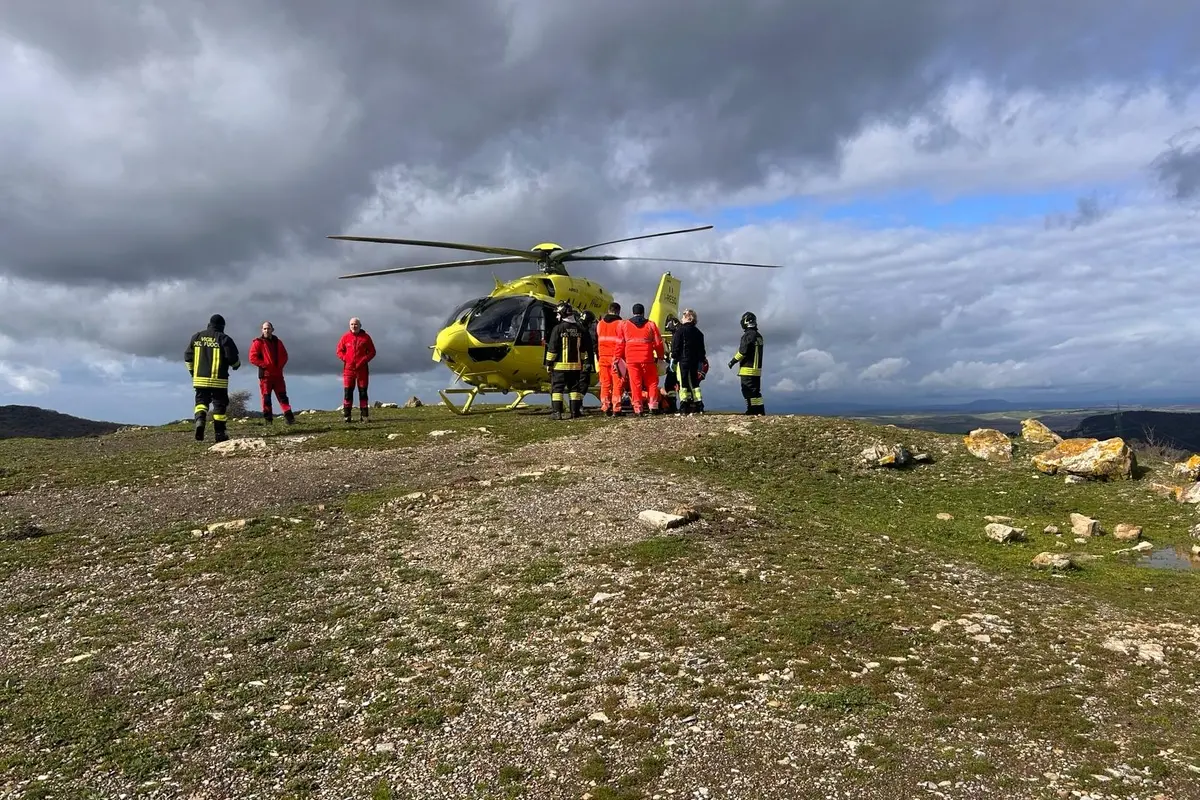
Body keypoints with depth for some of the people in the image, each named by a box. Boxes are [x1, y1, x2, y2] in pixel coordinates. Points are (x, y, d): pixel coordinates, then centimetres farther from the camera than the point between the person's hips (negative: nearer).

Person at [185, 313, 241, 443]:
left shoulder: (196, 336, 8)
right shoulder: (224, 339, -5)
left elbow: (188, 356, 11)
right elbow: (234, 358, -9)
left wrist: (192, 371, 24)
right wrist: (236, 365, 14)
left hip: (200, 378, 3)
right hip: (218, 379, -3)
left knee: (201, 401, 11)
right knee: (219, 405, 5)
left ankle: (200, 420, -18)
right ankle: (219, 433, 7)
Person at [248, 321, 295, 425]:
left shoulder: (278, 342, 14)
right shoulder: (258, 342, 0)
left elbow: (284, 356, 17)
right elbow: (253, 357, -7)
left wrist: (280, 365, 0)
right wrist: (265, 365, -14)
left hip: (278, 374, 4)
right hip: (265, 374, -4)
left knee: (282, 396, 1)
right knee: (266, 397, -1)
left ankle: (289, 417, -1)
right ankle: (268, 420, 2)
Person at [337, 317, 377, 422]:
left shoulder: (366, 337, 3)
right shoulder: (345, 337, 5)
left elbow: (372, 352, 4)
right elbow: (339, 351, 10)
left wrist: (363, 361, -9)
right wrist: (345, 359, -7)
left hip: (362, 368, 0)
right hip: (348, 368, 0)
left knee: (363, 392, 3)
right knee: (348, 391, -2)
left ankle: (364, 415, 7)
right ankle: (346, 415, 1)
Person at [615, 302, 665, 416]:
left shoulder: (624, 324, 8)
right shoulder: (651, 324, 6)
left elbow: (620, 344, 7)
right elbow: (658, 343, 6)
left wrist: (618, 358, 12)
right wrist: (661, 356, 17)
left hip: (631, 360, 0)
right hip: (647, 359, 0)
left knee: (635, 384, 2)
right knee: (651, 383, 10)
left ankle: (638, 409, -1)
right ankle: (653, 406, 3)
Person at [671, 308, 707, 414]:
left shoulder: (681, 330, -6)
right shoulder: (698, 332, 14)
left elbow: (676, 346, -10)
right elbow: (701, 349, 17)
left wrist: (673, 358, -6)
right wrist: (702, 361, 21)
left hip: (683, 361, -6)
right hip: (695, 362, 6)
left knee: (683, 383, -6)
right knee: (694, 383, 12)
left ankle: (684, 407, -10)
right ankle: (698, 406, 10)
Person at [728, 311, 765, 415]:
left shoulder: (748, 335, -13)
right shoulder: (759, 336, 15)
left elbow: (742, 351, -18)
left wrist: (733, 361, -7)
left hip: (748, 369, -9)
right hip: (757, 368, 9)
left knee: (748, 391, -6)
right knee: (755, 391, 12)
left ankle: (752, 412, -8)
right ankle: (760, 411, 11)